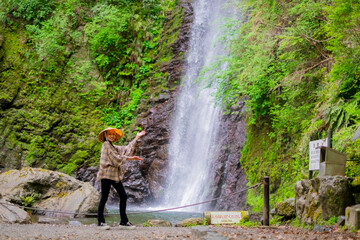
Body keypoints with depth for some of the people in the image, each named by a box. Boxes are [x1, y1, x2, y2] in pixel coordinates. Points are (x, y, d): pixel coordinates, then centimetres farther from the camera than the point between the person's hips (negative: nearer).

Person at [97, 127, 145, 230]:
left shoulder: (114, 147, 22)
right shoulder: (106, 145, -5)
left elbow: (127, 149, 25)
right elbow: (116, 158, -12)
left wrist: (137, 138, 29)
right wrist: (131, 158, -7)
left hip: (115, 175, 9)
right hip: (107, 175, -9)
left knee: (123, 197, 4)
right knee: (104, 198, -5)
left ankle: (124, 221, 8)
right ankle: (100, 221, 1)